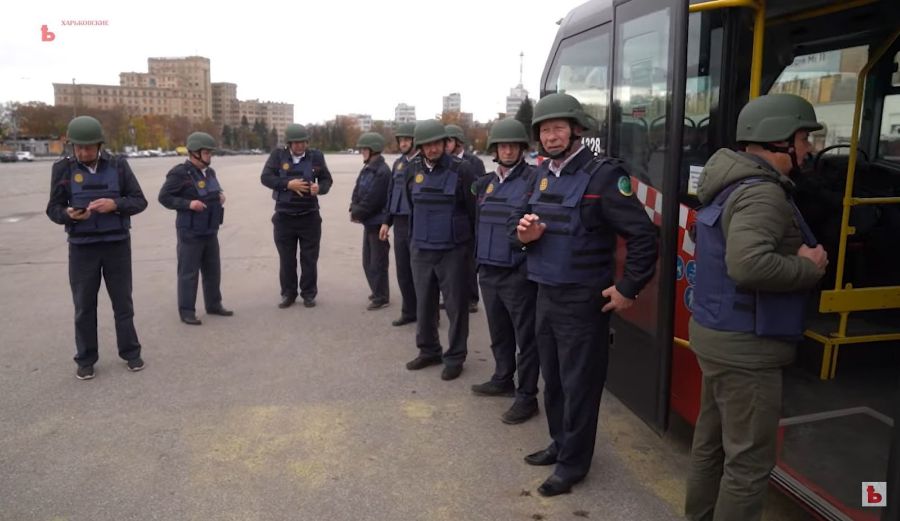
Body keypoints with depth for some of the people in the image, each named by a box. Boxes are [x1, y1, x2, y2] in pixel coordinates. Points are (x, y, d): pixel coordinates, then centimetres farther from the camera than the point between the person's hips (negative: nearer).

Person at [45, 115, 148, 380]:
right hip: (82, 247, 0)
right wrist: (68, 214, -22)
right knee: (84, 306, 6)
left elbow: (140, 201, -2)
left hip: (117, 244, 0)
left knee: (123, 302, 9)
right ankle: (85, 359, 18)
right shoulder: (63, 168, -1)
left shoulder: (118, 165, -2)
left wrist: (115, 204, -21)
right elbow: (53, 209, 0)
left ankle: (130, 352, 22)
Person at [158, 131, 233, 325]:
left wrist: (220, 195, 3)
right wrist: (188, 204, -23)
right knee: (188, 272, 0)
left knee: (213, 270, 15)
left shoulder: (209, 172, 9)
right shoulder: (180, 173, -14)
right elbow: (164, 197, -13)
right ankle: (186, 311, 9)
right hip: (190, 232, -7)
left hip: (210, 231, 7)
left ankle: (213, 305, 28)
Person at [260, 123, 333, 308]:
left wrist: (319, 188, -18)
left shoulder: (316, 156, -1)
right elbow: (265, 177, -8)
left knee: (309, 258, 7)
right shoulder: (278, 155, -3)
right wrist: (287, 184, -21)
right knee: (286, 258, 9)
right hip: (284, 216, 0)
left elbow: (327, 180, 4)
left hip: (309, 216, 0)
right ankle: (288, 294, 22)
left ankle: (308, 294, 19)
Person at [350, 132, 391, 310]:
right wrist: (354, 210, -7)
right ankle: (377, 292, 32)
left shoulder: (382, 172, -19)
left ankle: (381, 297, 12)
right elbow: (357, 192, 9)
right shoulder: (366, 169, 10)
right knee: (368, 261, 18)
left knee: (377, 262, 0)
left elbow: (372, 201, -22)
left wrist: (357, 214, -11)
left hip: (378, 222, -9)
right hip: (368, 221, 9)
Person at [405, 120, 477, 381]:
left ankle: (455, 358, 17)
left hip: (453, 250, -5)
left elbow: (474, 209, -6)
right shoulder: (414, 170, 5)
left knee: (455, 306, 4)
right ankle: (428, 350, 30)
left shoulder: (460, 169, -9)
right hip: (421, 249, 5)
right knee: (424, 304, 13)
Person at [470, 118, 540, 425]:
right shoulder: (485, 184, 12)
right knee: (499, 332, 19)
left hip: (519, 273, -6)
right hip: (488, 272, 6)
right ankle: (503, 380, 36)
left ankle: (527, 396, 12)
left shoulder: (534, 180, -8)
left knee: (526, 336, 2)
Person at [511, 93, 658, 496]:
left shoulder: (602, 174, -14)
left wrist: (628, 289, -14)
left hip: (582, 300, -7)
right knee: (552, 378, 19)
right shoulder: (542, 174, 9)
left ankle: (572, 463, 20)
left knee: (578, 383, 5)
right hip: (546, 294, 8)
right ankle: (560, 443, 38)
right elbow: (520, 220, 18)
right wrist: (522, 232, -7)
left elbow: (643, 235, -16)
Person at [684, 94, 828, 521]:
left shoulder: (732, 183, 11)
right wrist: (809, 267, -18)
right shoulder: (762, 193, -20)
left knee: (712, 442, 21)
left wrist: (797, 257, 2)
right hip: (744, 346, -10)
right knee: (750, 460, 2)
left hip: (718, 333, 10)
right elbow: (749, 265, -35)